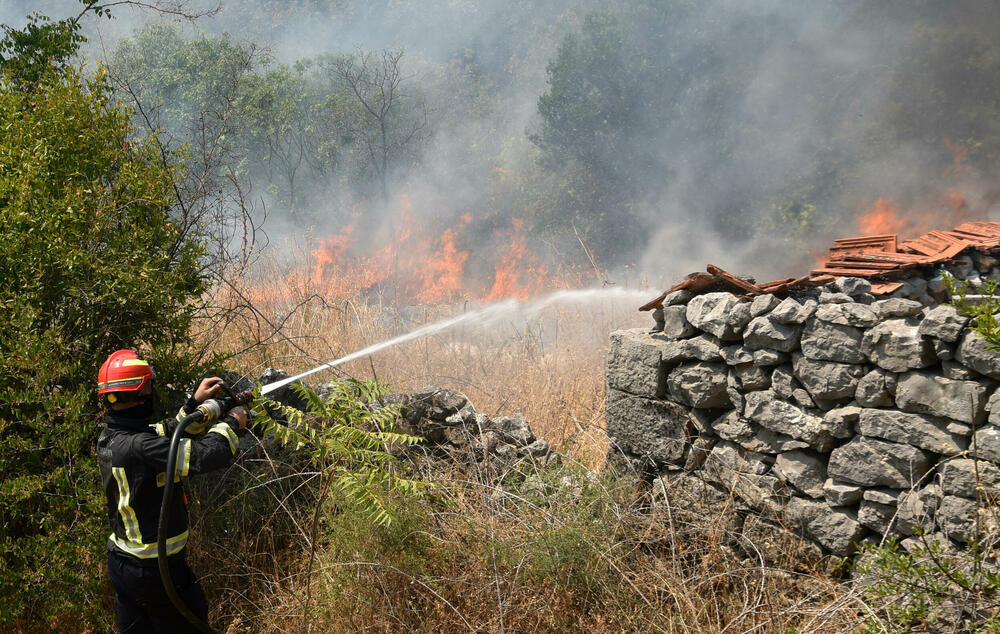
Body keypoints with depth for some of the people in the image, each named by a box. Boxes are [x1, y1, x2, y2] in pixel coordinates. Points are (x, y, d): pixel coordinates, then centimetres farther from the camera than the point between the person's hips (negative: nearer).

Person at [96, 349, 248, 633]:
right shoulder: (138, 447, -29)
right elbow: (206, 455, -31)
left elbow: (169, 432, 11)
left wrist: (195, 403, 2)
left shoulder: (110, 437, -1)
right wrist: (232, 423, -14)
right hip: (155, 568, -8)